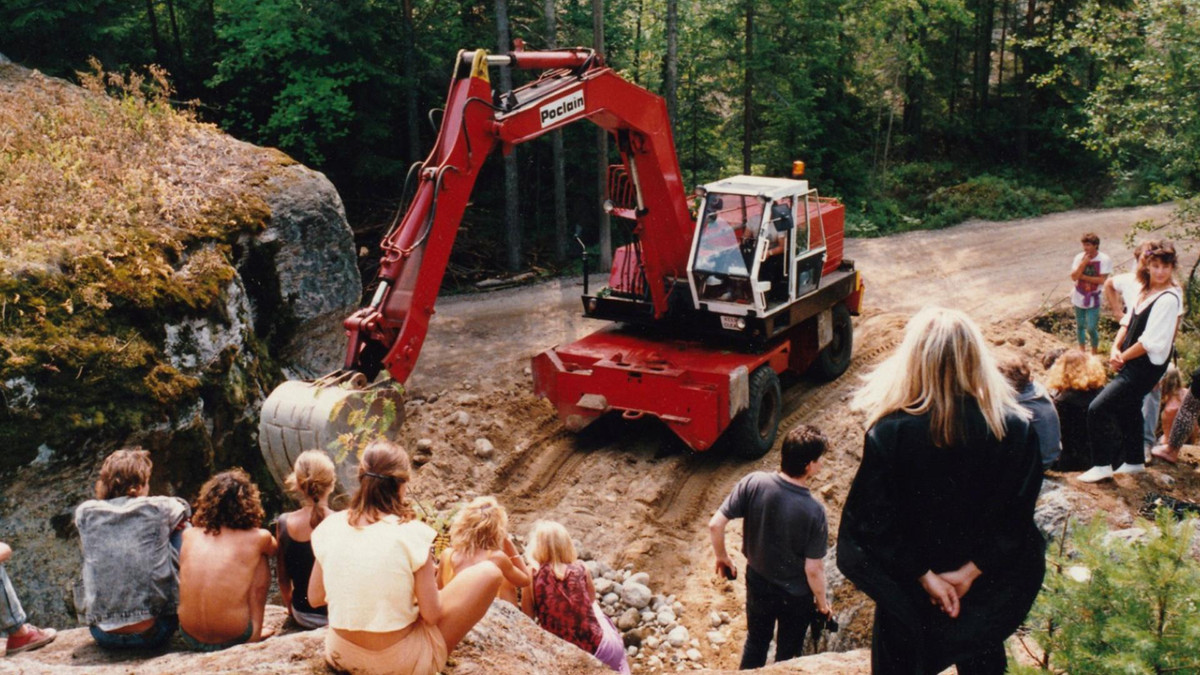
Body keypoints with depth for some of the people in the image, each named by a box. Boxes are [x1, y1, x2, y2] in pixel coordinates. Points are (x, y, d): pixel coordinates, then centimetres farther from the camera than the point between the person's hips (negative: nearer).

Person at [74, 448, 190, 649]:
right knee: (182, 530, 14)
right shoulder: (158, 508, -5)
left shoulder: (85, 513, 0)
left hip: (104, 637, 3)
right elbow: (183, 510, 19)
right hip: (151, 635, -3)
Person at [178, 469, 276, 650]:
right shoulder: (257, 539, -4)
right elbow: (274, 547, 23)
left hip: (191, 639, 3)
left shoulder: (189, 535, 4)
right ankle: (255, 633, 18)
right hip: (234, 639, -2)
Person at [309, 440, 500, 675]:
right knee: (488, 573, 4)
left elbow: (314, 598, 5)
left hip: (340, 656, 6)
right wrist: (430, 576, 5)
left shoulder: (330, 526, -5)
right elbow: (431, 616, -14)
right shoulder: (412, 533, -18)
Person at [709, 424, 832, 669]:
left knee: (755, 642, 28)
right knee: (788, 653, 24)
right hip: (796, 596, -3)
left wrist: (721, 556, 1)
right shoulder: (814, 511, -30)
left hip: (757, 583, 3)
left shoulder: (753, 483, -23)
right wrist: (822, 602, -2)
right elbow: (813, 569, -22)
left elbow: (715, 524, -18)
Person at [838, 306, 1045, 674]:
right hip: (986, 586, 2)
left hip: (908, 588, -2)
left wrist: (924, 576, -12)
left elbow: (872, 519, -19)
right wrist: (970, 571, -13)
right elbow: (1018, 516, -14)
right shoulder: (1016, 430, -18)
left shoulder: (888, 432, -24)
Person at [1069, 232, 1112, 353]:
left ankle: (1095, 353, 19)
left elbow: (1102, 280, -18)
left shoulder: (1104, 259, -14)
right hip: (1079, 298, 3)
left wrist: (1083, 277, -15)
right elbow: (1074, 277, -13)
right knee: (1080, 326, 16)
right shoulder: (1079, 257, -7)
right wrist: (1083, 263, -23)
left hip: (1093, 300, -3)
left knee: (1091, 329, -4)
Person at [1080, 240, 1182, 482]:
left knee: (1097, 410, -11)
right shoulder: (1145, 290, 5)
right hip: (1131, 363, 9)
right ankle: (1134, 461, 42)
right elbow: (1128, 321, 11)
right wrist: (1116, 348, -4)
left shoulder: (1168, 299, -21)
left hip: (1146, 367, -9)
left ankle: (1102, 466, 3)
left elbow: (1151, 343, -23)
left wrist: (1122, 357, -11)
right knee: (1127, 410, 23)